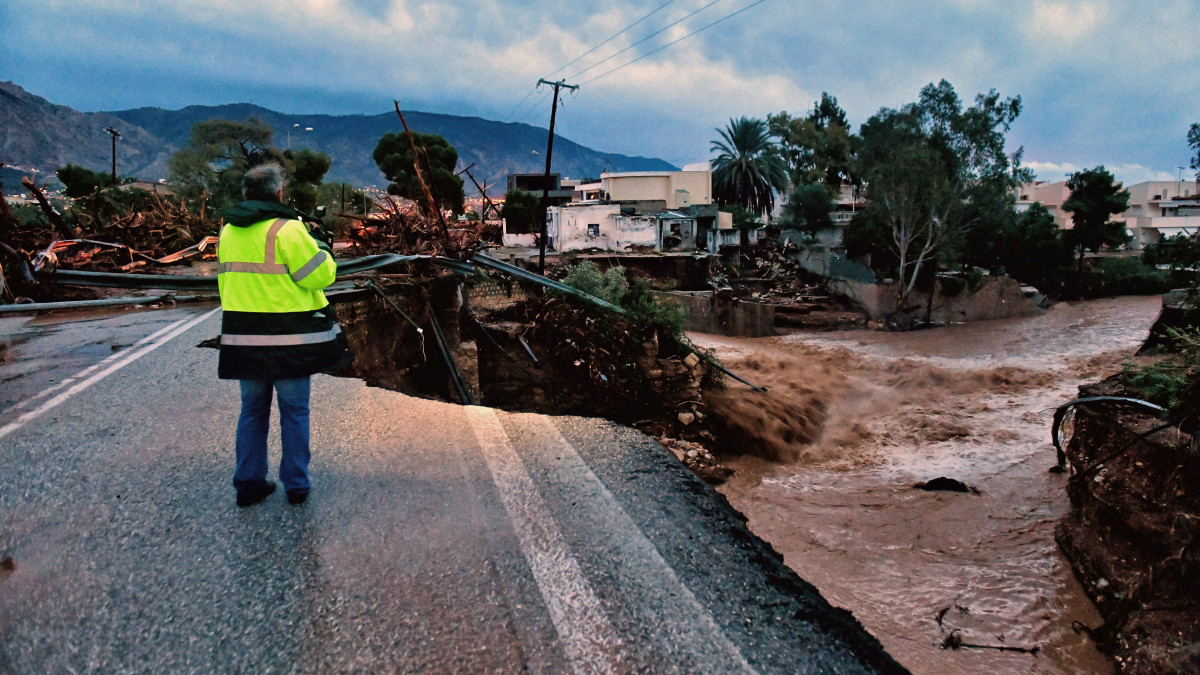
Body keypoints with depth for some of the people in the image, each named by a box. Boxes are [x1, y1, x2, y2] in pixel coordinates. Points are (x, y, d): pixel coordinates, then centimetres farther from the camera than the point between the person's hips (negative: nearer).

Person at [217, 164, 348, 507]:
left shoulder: (228, 231, 9)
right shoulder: (287, 230, -14)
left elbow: (227, 281, 17)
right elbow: (319, 275, -12)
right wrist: (322, 251, 5)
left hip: (243, 336, 6)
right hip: (288, 337, -5)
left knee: (252, 410, 15)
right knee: (294, 411, 7)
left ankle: (249, 483, 19)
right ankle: (296, 485, 14)